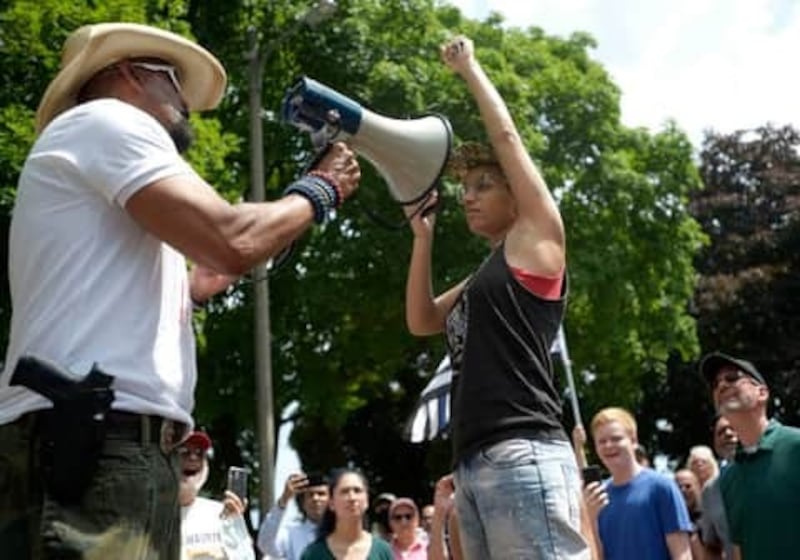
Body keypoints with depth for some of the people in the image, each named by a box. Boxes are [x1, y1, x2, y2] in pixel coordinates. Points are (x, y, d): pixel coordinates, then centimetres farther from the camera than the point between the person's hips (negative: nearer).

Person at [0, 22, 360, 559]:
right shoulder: (106, 120, 1)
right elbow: (231, 241, -12)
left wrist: (188, 289, 34)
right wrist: (319, 190, 5)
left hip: (104, 443, 10)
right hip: (93, 443, -10)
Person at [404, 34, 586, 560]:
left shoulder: (537, 241, 6)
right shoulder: (484, 278, 26)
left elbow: (506, 135, 7)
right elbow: (421, 320, 27)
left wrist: (469, 67, 19)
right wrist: (423, 233, 23)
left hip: (523, 457, -9)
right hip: (473, 463, 9)